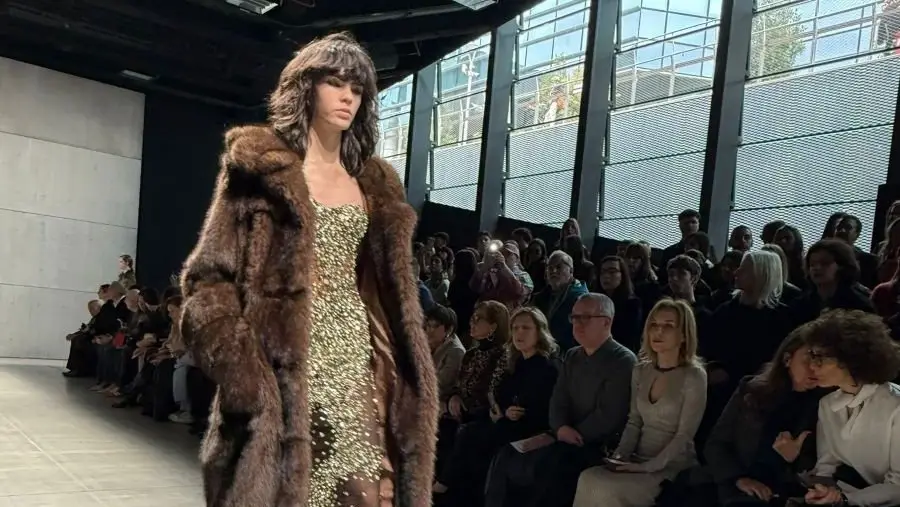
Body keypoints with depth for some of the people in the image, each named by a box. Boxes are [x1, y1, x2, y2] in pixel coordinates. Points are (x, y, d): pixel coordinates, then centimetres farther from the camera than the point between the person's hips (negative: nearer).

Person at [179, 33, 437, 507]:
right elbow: (209, 279, -5)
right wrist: (245, 375, -18)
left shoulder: (373, 185, 16)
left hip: (356, 363, 5)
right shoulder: (260, 167, 1)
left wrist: (398, 377, 5)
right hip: (282, 371, -4)